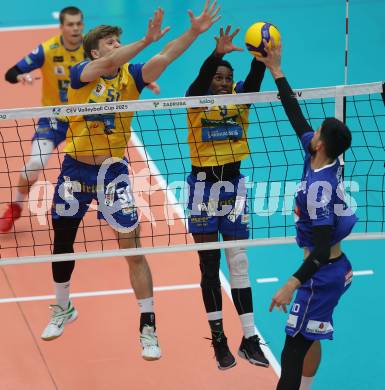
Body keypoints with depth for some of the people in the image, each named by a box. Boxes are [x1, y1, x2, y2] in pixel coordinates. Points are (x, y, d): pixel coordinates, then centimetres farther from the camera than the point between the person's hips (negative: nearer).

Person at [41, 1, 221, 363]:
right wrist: (145, 40, -44)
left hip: (112, 171, 0)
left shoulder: (130, 75, -4)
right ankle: (63, 309, 39)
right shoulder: (81, 73, -11)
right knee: (62, 242, 15)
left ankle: (147, 326, 1)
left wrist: (194, 31, -34)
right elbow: (108, 64, -32)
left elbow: (165, 57, -19)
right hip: (75, 169, 0)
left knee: (132, 247, -7)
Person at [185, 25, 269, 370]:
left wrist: (261, 57, -39)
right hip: (203, 186, -2)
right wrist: (217, 54, -45)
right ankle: (219, 339, 11)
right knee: (209, 265, 3)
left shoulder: (239, 99, 1)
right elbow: (201, 78, -26)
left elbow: (254, 80, -18)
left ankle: (249, 339, 6)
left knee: (239, 263, 4)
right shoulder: (197, 101, -6)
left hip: (233, 185, 3)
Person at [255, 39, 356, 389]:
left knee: (294, 350, -9)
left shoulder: (319, 186, -25)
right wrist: (277, 71, 14)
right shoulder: (324, 161, -1)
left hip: (323, 274, -9)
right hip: (336, 268, 9)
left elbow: (322, 248, -28)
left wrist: (291, 285, -32)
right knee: (308, 339, 20)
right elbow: (297, 117, 11)